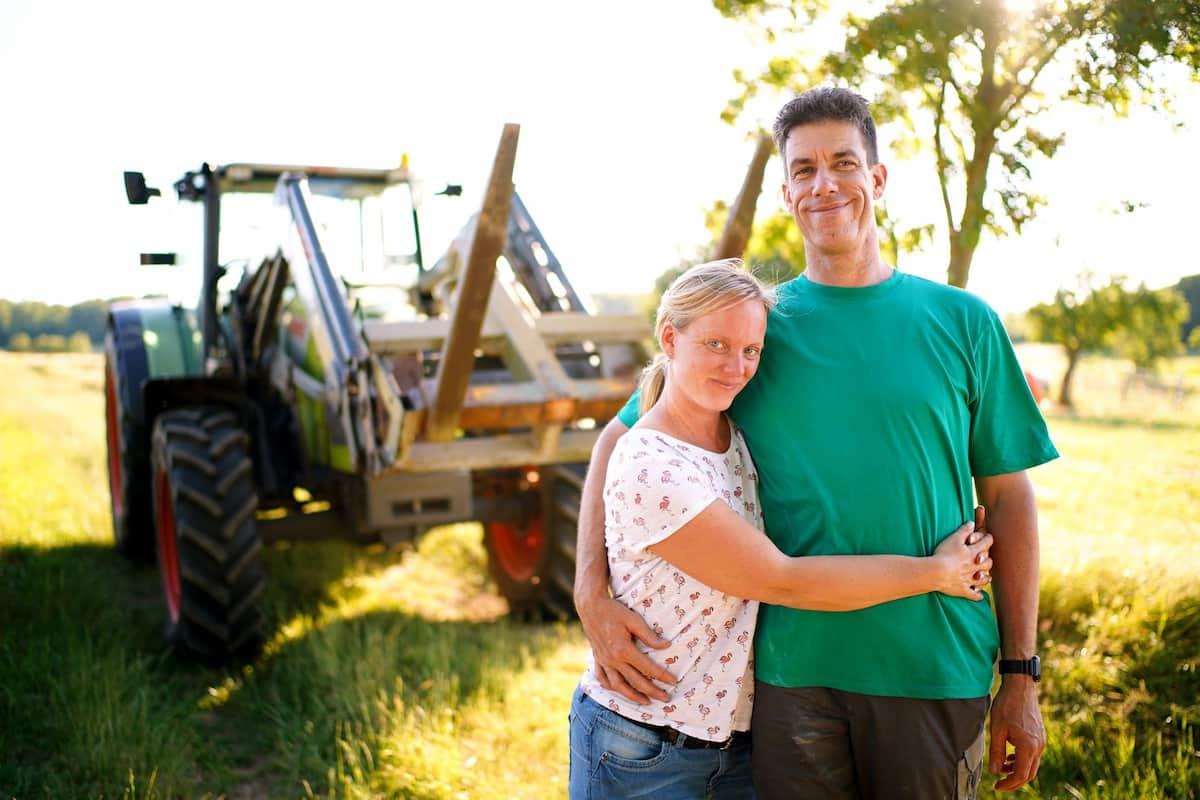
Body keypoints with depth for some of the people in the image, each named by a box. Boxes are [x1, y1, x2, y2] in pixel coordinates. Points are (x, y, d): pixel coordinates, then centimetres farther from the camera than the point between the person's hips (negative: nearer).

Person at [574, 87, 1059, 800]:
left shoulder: (963, 323, 2)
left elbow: (1008, 501, 4)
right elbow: (616, 444, 3)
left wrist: (1022, 677, 3)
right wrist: (593, 595, -10)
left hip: (936, 671, 1)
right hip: (792, 670, 0)